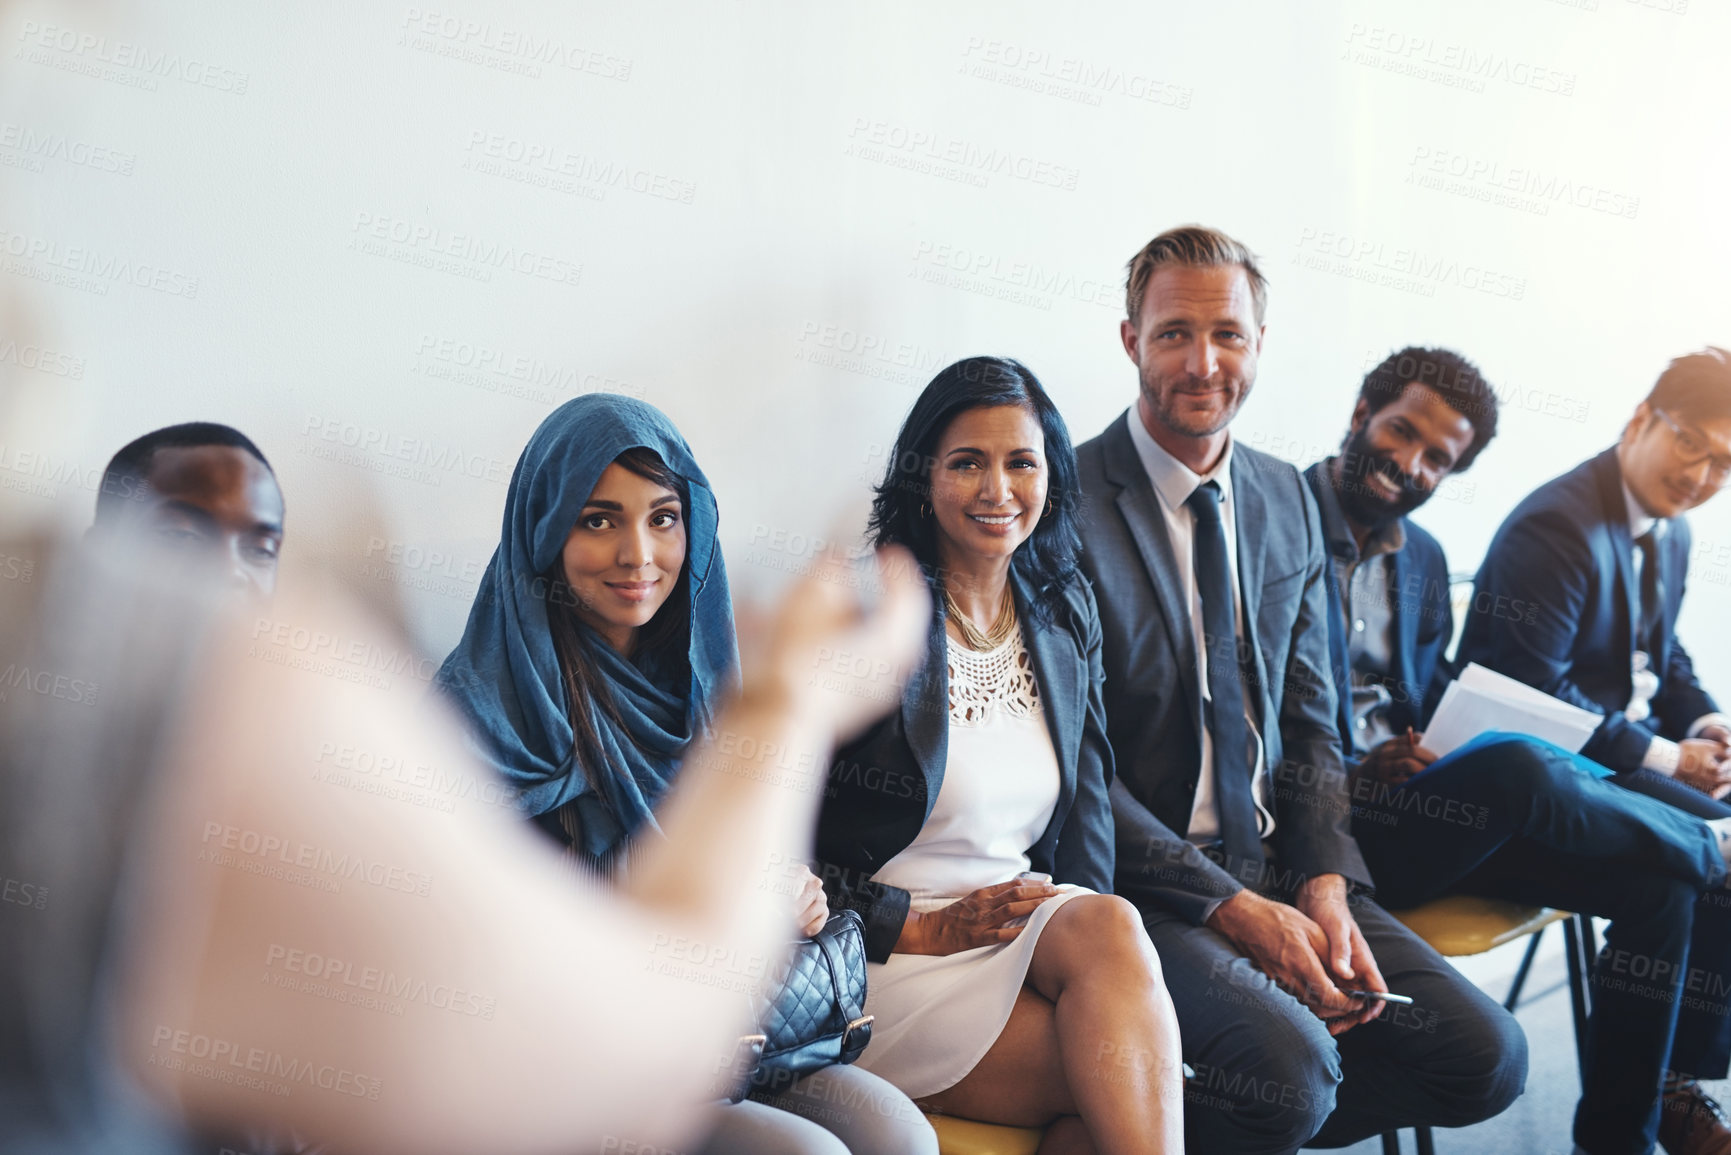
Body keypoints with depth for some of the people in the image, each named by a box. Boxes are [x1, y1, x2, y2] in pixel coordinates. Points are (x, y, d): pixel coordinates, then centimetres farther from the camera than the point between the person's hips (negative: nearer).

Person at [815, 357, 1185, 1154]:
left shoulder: (1065, 616, 12)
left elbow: (1087, 801, 12)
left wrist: (1091, 931, -8)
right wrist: (925, 931, -14)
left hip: (1030, 929, 5)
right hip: (890, 958, -5)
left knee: (1109, 928, -32)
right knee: (1136, 1068, -29)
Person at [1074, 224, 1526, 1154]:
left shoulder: (1287, 501, 10)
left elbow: (1310, 726, 12)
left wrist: (1327, 885, -5)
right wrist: (1232, 908, -18)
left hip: (1278, 869, 7)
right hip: (1138, 885, -7)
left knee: (1486, 1057, -6)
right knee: (1289, 1065, -30)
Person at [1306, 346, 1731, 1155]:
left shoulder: (1424, 559, 18)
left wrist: (1424, 750, 0)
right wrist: (1351, 770, -21)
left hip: (1413, 813, 8)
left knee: (1661, 875, -8)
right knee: (1518, 766, -33)